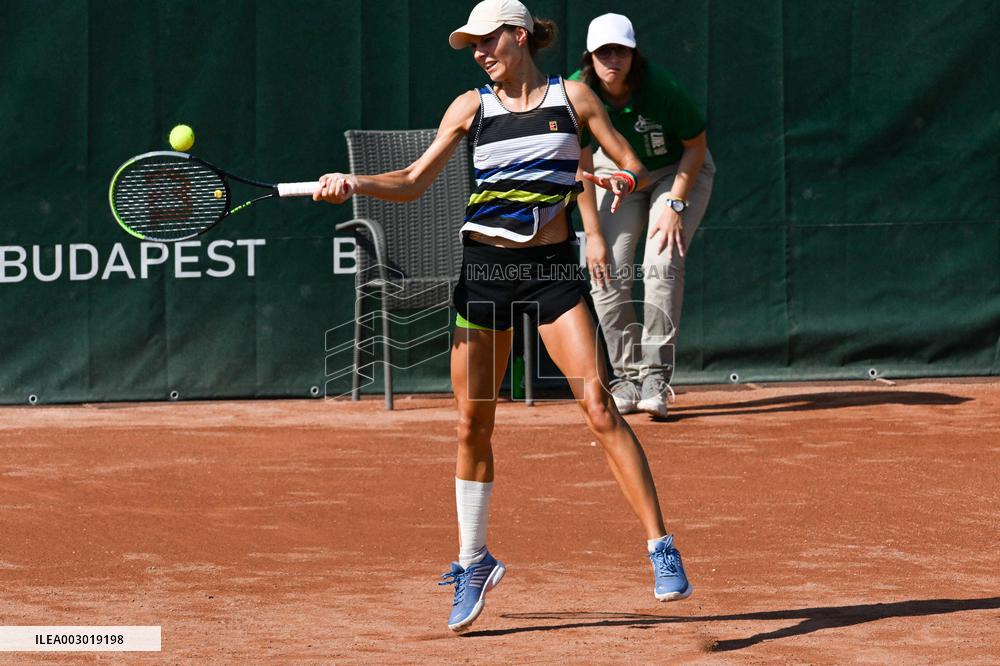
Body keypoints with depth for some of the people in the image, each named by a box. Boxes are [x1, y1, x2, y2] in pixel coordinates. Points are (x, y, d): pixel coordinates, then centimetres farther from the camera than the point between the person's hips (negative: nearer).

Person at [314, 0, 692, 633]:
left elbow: (636, 168, 4)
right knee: (474, 424, 3)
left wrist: (622, 180, -18)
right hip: (485, 266, 2)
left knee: (599, 404, -15)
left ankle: (661, 548, -13)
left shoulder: (572, 95, 3)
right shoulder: (471, 107, 7)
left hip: (552, 269, -2)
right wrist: (354, 183, -7)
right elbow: (413, 182, 9)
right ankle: (473, 562, 19)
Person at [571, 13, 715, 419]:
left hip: (677, 172, -3)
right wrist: (593, 234, -16)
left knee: (662, 264, -22)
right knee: (606, 275, -11)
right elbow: (582, 168, -14)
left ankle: (655, 377, -21)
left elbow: (696, 146, -15)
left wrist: (675, 204, -21)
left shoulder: (661, 89, -31)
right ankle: (626, 378, -1)